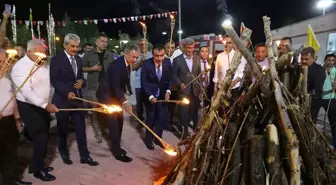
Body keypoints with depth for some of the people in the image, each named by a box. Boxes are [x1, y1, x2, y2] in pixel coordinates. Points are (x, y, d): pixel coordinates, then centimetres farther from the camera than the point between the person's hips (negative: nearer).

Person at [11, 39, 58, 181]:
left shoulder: (40, 63, 6)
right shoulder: (20, 67, -19)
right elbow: (27, 92, -29)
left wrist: (47, 104, 17)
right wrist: (46, 105, -38)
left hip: (43, 106, 8)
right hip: (30, 107, -8)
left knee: (43, 136, 14)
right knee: (40, 138, -7)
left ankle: (39, 164, 32)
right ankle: (37, 169, 12)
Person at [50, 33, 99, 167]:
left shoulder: (79, 59, 10)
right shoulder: (56, 59, -9)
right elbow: (54, 80, -15)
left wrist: (81, 81, -6)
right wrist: (67, 92, -29)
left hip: (77, 98, 5)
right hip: (62, 99, -4)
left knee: (81, 128, 5)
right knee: (62, 128, 13)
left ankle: (84, 156, 13)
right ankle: (64, 153, 34)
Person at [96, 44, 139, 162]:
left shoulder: (127, 64, 2)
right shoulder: (117, 65, -26)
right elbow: (115, 86, -33)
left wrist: (122, 97, 13)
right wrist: (124, 102, -42)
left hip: (115, 94, 9)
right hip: (106, 94, -9)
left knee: (119, 120, 10)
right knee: (113, 120, -11)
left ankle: (116, 147, 23)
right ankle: (116, 151, -3)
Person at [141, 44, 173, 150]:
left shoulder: (167, 62, -9)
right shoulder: (146, 64, -18)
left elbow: (170, 78, 0)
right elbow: (144, 82, -15)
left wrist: (168, 91, -16)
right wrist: (150, 96, -25)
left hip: (163, 95, 3)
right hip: (150, 95, -3)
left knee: (162, 118, 5)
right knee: (151, 118, 8)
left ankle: (158, 138, 27)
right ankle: (149, 139, 29)